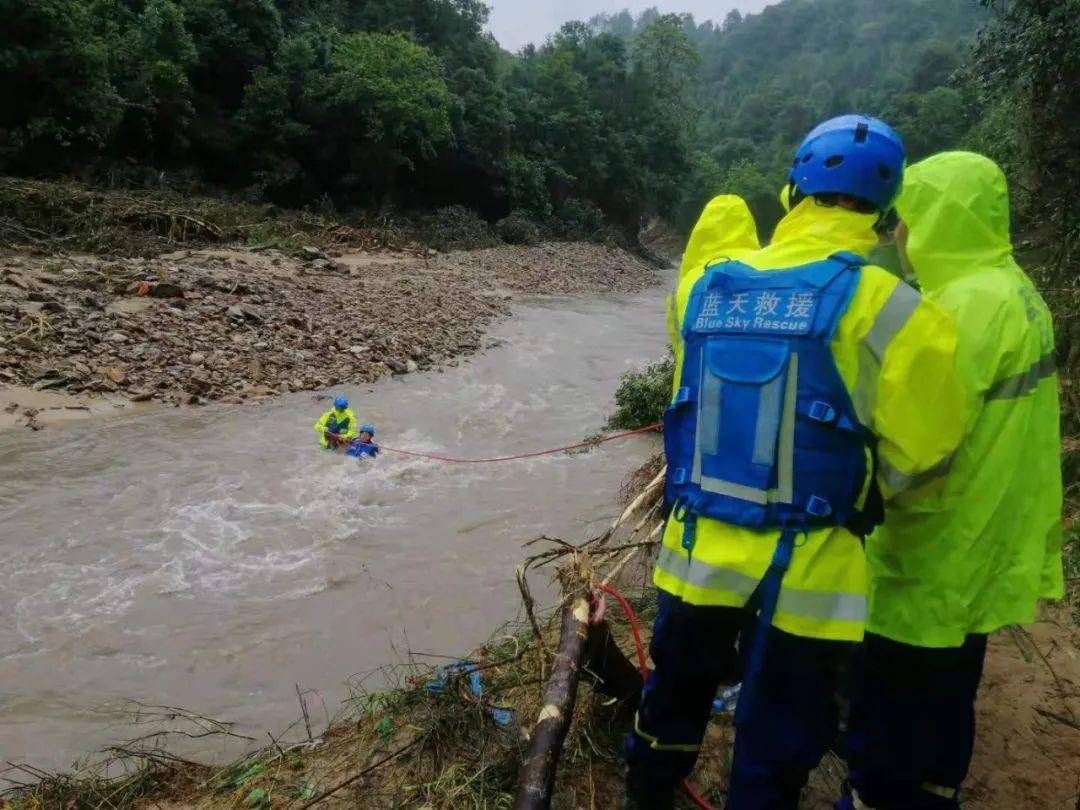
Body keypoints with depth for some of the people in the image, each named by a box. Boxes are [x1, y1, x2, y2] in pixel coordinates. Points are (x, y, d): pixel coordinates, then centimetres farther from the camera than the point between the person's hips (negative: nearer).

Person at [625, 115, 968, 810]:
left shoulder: (703, 287, 1)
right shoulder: (880, 303, -13)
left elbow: (694, 399, 6)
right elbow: (920, 447, -11)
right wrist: (855, 489, 8)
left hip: (698, 548, 5)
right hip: (805, 568, -4)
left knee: (675, 700, 26)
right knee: (776, 751, 16)